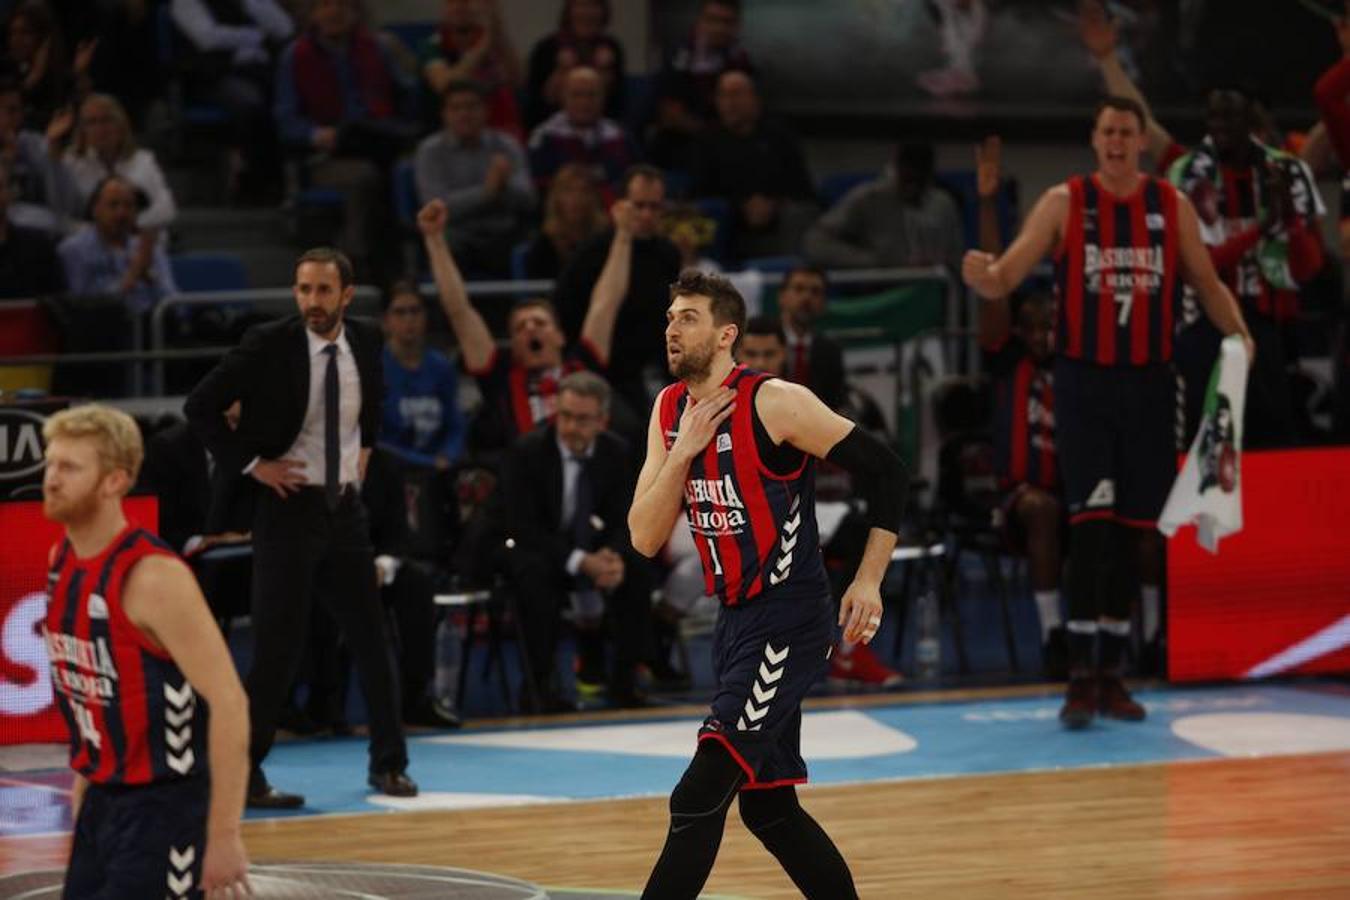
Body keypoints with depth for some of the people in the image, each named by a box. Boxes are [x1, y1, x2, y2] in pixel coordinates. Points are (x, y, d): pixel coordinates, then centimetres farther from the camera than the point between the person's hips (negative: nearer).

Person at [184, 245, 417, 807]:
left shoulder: (365, 342, 2)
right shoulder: (267, 346, -13)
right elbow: (200, 406, -9)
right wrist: (251, 464, -11)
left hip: (345, 507, 5)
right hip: (288, 508, -5)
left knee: (371, 641, 8)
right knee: (276, 649, -4)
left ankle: (387, 764, 20)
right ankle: (243, 775, 5)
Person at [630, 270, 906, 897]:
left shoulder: (774, 403, -15)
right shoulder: (670, 411, 6)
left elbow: (884, 470, -11)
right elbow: (645, 539, 1)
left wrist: (869, 580, -15)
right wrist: (683, 451, -11)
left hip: (789, 620, -8)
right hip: (735, 619, 8)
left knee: (699, 796, -15)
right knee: (767, 805, 14)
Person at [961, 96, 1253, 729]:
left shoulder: (1173, 207, 5)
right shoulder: (1064, 203, -2)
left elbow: (1206, 284, 12)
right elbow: (1006, 277, -7)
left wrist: (1237, 330, -8)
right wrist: (982, 276, -31)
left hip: (1148, 383, 3)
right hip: (1084, 380, -3)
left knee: (1130, 530, 8)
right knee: (1091, 524, -12)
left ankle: (1111, 675, 16)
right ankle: (1080, 677, -10)